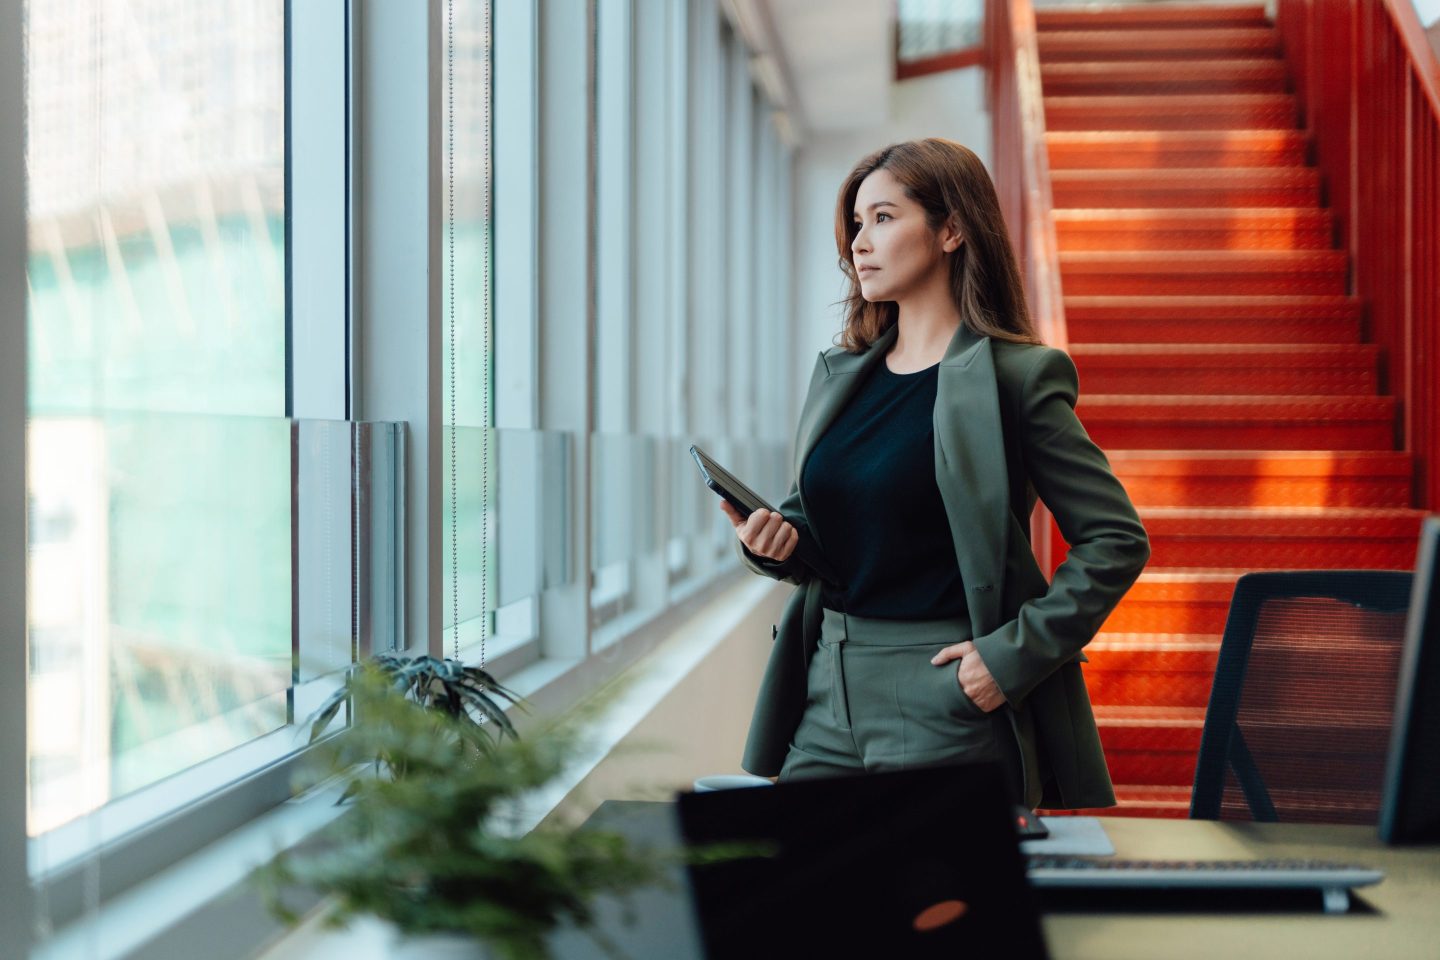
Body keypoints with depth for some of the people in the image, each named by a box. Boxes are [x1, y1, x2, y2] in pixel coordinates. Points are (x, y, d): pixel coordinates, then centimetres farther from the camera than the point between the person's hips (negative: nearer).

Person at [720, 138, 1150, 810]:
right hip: (828, 700, 6)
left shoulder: (1014, 377, -7)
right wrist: (773, 540, 0)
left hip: (948, 709, -6)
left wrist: (1013, 654, -14)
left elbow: (1116, 541, -8)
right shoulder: (838, 374, 13)